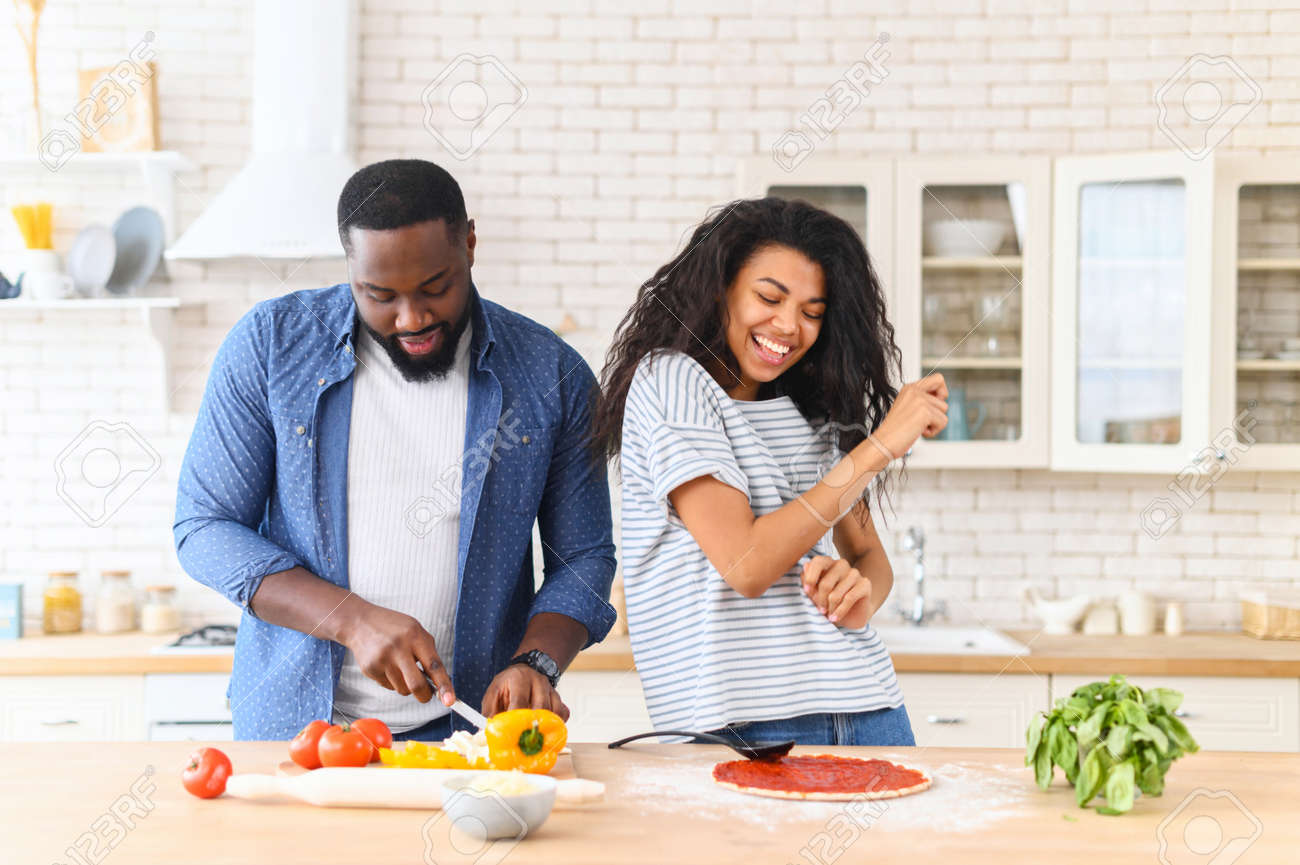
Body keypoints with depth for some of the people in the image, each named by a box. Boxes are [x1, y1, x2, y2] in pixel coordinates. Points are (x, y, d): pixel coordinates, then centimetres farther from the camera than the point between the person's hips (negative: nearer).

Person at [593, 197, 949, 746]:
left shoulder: (811, 409, 15)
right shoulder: (668, 378, -6)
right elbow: (745, 567, -16)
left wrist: (859, 597, -7)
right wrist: (880, 445, -14)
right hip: (741, 726, -6)